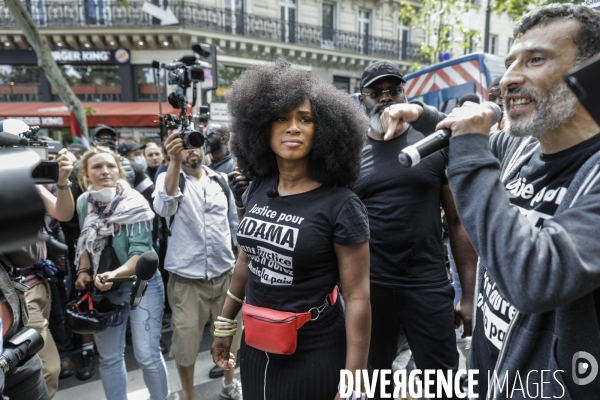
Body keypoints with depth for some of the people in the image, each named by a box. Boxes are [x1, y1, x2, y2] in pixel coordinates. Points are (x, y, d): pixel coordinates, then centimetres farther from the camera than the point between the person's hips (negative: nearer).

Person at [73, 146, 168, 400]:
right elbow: (86, 242, 11)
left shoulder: (135, 203, -16)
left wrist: (115, 274, -36)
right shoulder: (83, 202, -1)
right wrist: (84, 271, -4)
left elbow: (140, 252, -21)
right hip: (103, 288, 5)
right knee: (108, 358, 16)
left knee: (147, 356, 1)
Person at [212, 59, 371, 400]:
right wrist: (225, 324, 16)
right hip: (256, 347, 6)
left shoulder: (340, 205, -18)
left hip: (314, 354, -5)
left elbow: (357, 297, -16)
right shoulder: (258, 189, -2)